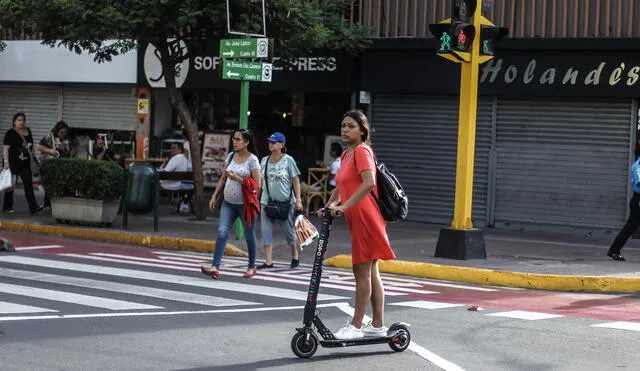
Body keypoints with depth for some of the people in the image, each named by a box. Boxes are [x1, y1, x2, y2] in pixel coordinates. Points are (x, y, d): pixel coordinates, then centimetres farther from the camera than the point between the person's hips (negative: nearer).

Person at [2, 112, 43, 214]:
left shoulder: (28, 131, 12)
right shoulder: (11, 133, -9)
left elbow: (31, 146, 22)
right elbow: (5, 148, -14)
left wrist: (34, 156, 16)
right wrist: (6, 161, -22)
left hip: (25, 164, 6)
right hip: (13, 163, -6)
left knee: (29, 184, 1)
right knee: (10, 185, 3)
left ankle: (33, 207, -2)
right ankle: (7, 207, 12)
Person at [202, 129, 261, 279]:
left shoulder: (252, 159, -9)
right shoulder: (231, 156, 8)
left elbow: (257, 184, -13)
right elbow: (223, 178, 17)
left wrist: (237, 178, -18)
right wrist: (214, 196, 13)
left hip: (245, 204, -5)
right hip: (228, 202, 5)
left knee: (249, 235, 9)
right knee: (222, 233, -9)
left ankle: (252, 266, 27)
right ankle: (215, 267, -15)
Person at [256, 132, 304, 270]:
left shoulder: (288, 160, -5)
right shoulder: (264, 160, 8)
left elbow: (296, 181, -4)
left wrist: (298, 200, -9)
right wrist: (256, 197, 12)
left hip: (286, 201, -4)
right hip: (267, 201, 4)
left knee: (289, 231, 8)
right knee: (265, 231, -5)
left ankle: (295, 255, 31)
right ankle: (268, 261, -2)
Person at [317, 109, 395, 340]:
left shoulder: (362, 151, -13)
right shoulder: (346, 155, 16)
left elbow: (369, 183, -27)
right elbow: (341, 186, 26)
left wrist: (344, 206, -27)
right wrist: (328, 206, 12)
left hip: (366, 217, -10)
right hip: (357, 218, 10)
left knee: (362, 271, -5)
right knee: (370, 272, 12)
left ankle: (355, 326, -1)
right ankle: (378, 325, 18)